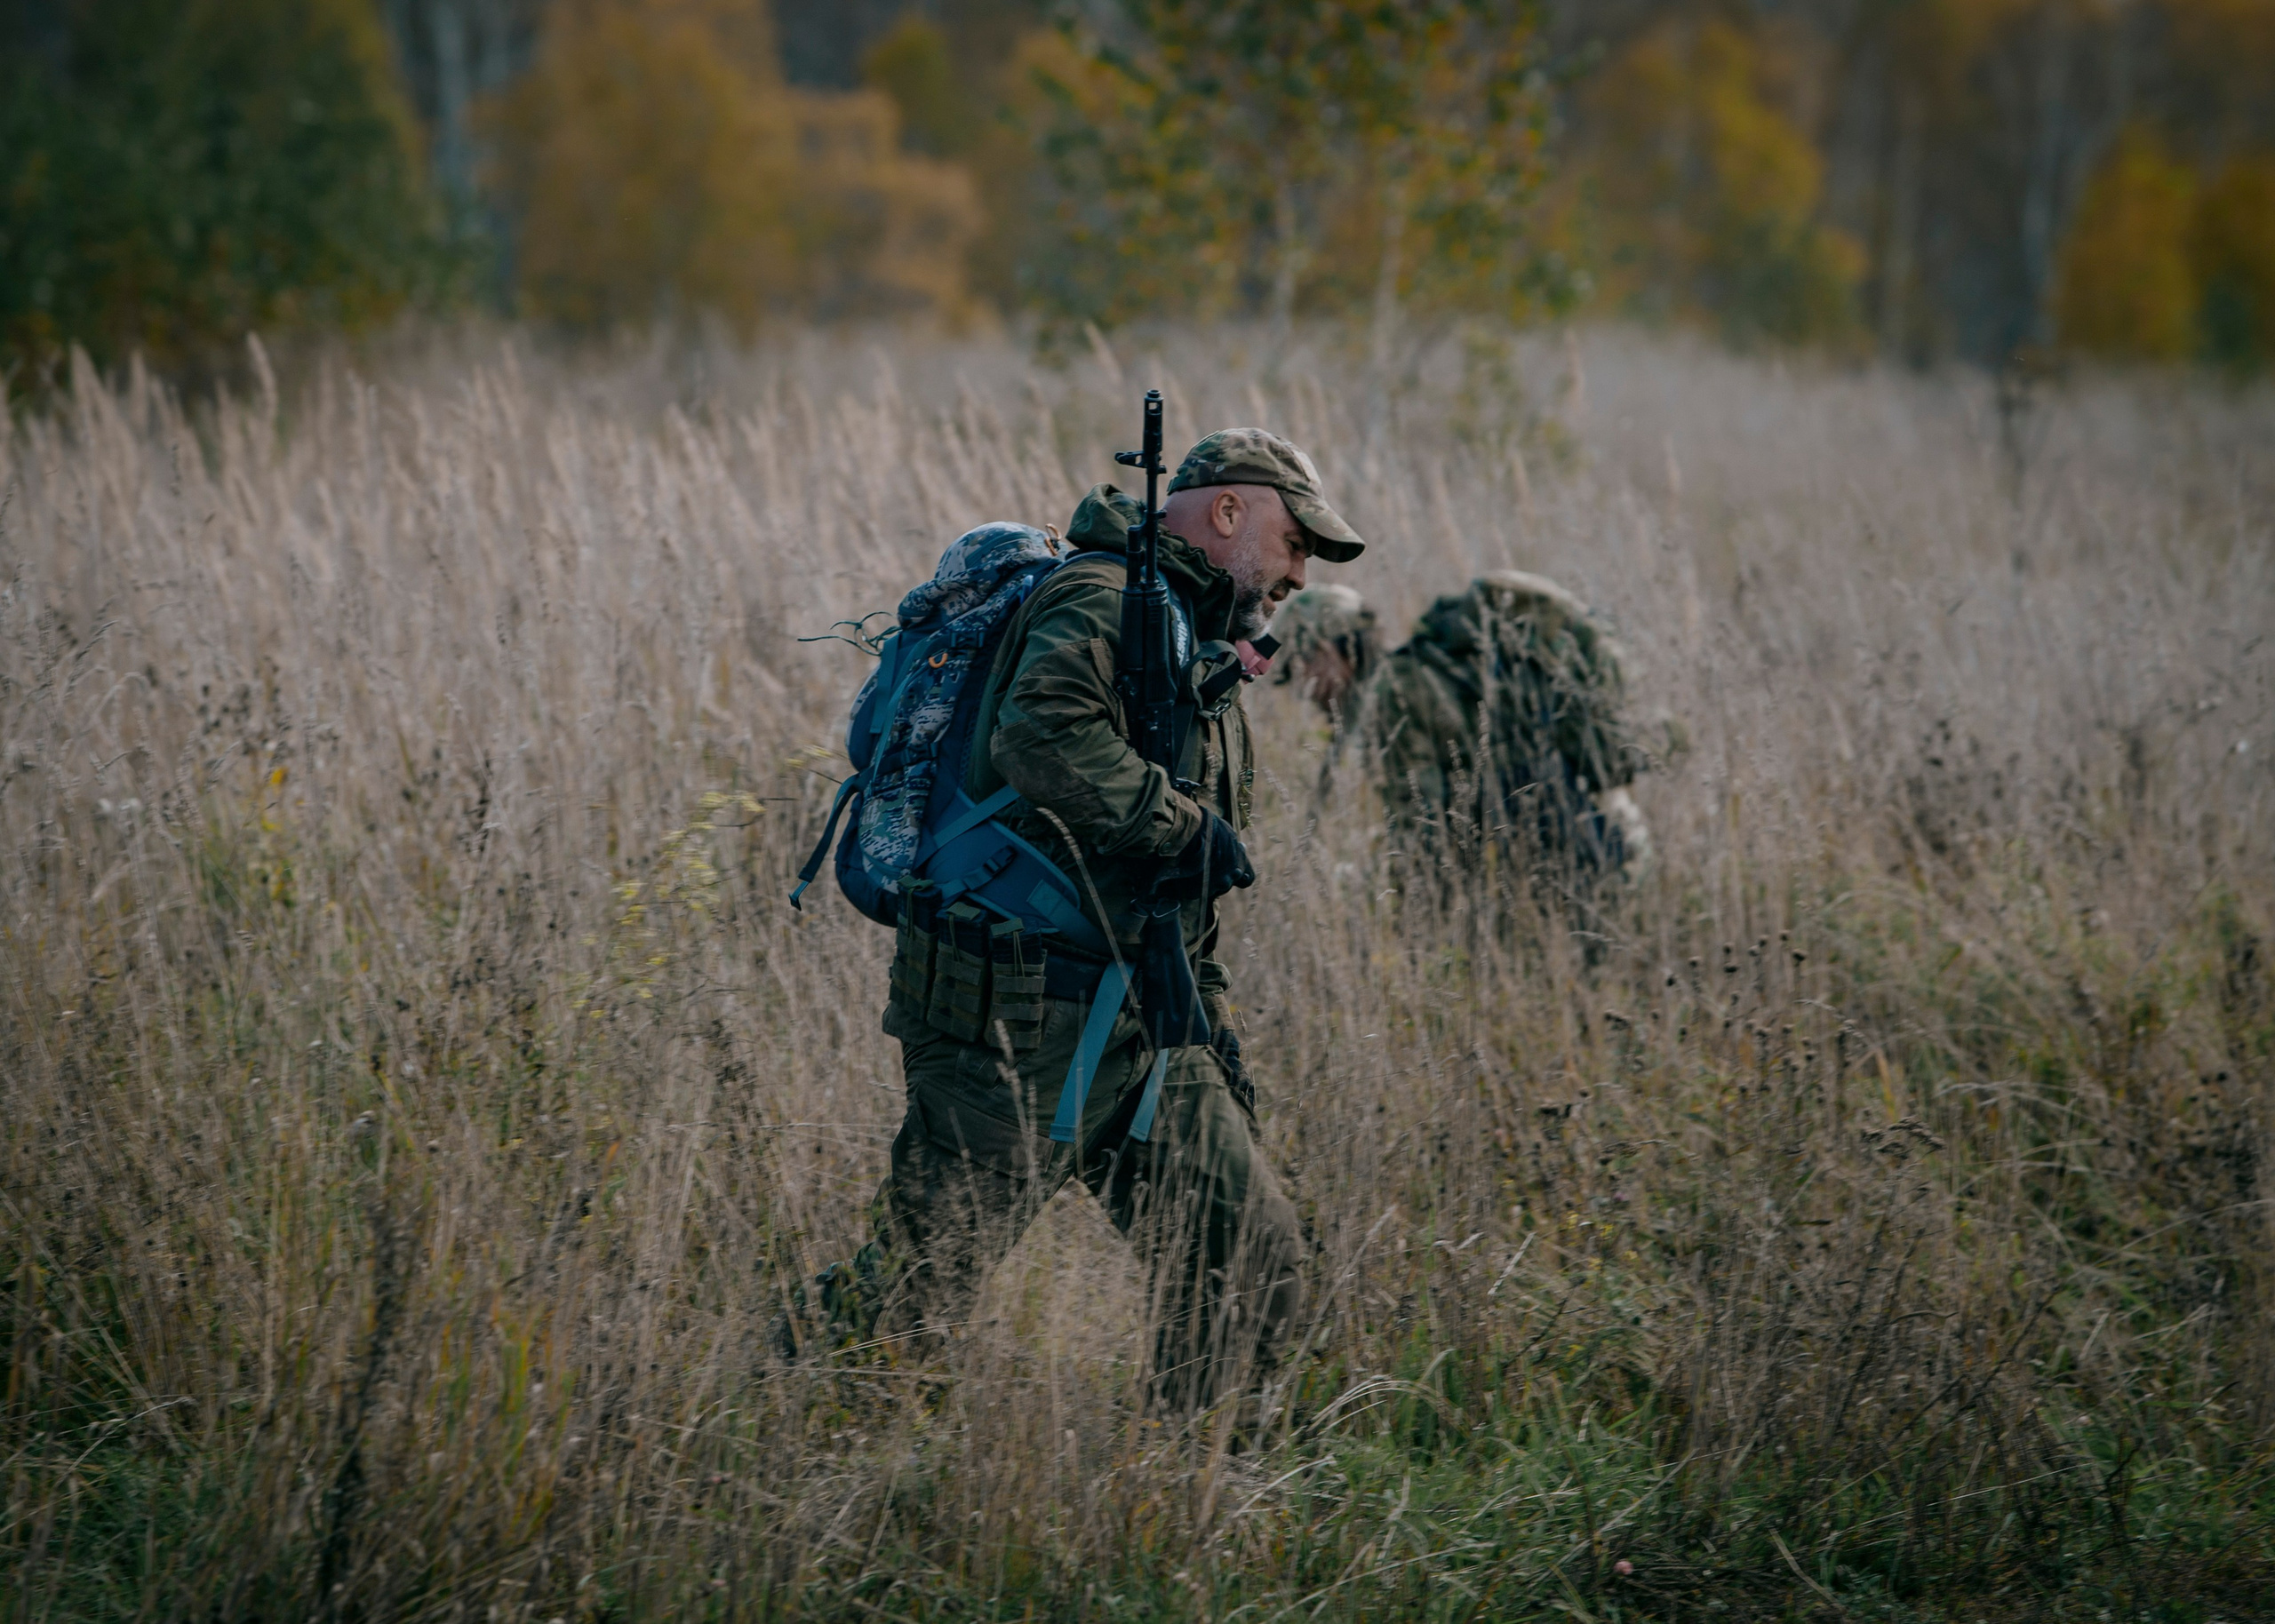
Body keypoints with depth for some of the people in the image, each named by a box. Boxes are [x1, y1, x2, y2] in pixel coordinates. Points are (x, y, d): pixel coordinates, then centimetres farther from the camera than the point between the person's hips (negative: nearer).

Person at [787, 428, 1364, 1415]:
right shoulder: (1107, 602, -9)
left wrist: (1216, 1035, 22)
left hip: (1136, 1031, 10)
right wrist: (1185, 822, -21)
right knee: (912, 1293, -8)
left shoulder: (1194, 646, 24)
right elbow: (1039, 737, -30)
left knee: (1253, 1266, 3)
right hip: (1019, 1017, -10)